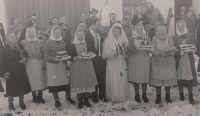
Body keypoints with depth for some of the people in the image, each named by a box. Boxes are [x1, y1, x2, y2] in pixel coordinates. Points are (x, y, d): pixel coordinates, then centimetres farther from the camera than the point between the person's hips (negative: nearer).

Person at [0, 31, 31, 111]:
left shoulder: (19, 46, 5)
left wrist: (24, 58, -7)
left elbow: (24, 55, 17)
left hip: (21, 71, 4)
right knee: (11, 88, 5)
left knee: (22, 87, 9)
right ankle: (11, 104, 23)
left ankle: (21, 102, 27)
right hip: (11, 72, -3)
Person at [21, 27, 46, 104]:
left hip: (39, 63, 1)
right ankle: (34, 96, 17)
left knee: (40, 79, 3)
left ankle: (40, 96, 16)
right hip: (29, 64, 0)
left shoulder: (40, 42, 1)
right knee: (32, 80, 4)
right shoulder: (24, 42, 1)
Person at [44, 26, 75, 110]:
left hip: (62, 64, 4)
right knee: (54, 82, -1)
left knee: (66, 80, 1)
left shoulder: (62, 42, 11)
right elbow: (45, 55, -10)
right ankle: (57, 101, 12)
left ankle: (68, 97, 23)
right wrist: (53, 58, -26)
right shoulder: (48, 42, -5)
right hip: (52, 64, -4)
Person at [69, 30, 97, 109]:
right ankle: (80, 101, 9)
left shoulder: (87, 44, 9)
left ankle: (86, 100, 14)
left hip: (87, 66, 3)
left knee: (88, 82, 1)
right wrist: (76, 58, -22)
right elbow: (70, 57, -3)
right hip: (77, 67, -3)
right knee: (78, 83, -4)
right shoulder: (73, 45, 0)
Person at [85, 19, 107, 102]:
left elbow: (102, 44, 13)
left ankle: (102, 96, 22)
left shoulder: (98, 33, 12)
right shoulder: (86, 33, -9)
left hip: (101, 58, 6)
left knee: (102, 78, 8)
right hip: (93, 59, -5)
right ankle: (94, 96, 21)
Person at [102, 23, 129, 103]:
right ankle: (114, 97, 8)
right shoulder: (107, 40, -1)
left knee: (122, 80, 5)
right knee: (113, 81, -4)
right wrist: (114, 54, -23)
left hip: (122, 63, 3)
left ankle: (122, 96, 19)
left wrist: (124, 52, -12)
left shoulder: (124, 40, 10)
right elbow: (106, 53, -8)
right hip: (112, 64, -3)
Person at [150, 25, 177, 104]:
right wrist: (159, 53, -25)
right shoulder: (154, 39, 2)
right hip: (157, 62, -1)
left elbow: (173, 50, -4)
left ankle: (168, 96, 18)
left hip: (169, 62, 1)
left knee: (168, 78, 0)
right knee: (157, 78, -2)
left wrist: (165, 53, -23)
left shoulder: (169, 39, 5)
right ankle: (158, 97, 12)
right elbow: (153, 51, -7)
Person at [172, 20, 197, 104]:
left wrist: (189, 49, -16)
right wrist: (181, 51, -18)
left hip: (189, 59, 0)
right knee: (180, 77, 2)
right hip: (179, 60, 0)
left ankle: (190, 96, 6)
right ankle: (181, 95, 15)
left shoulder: (191, 35, 8)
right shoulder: (174, 37, 5)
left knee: (190, 77, -3)